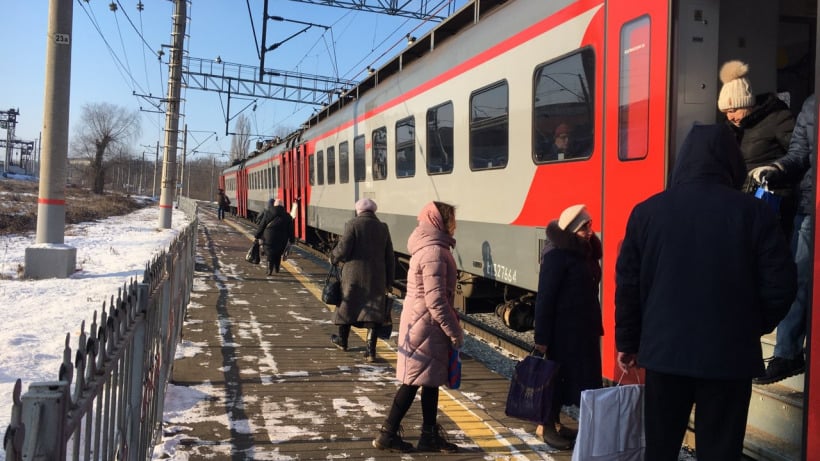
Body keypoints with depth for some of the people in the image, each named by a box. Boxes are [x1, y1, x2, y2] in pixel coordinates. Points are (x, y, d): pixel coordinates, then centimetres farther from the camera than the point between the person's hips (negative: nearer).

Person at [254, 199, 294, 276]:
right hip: (281, 240, 2)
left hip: (269, 238, -2)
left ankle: (270, 271, -5)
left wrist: (257, 236, 10)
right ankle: (277, 269, 26)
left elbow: (261, 226, 1)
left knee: (270, 254, 6)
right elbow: (290, 230, 4)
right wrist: (291, 240, 11)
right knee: (278, 254, 19)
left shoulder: (267, 214, -3)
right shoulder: (287, 216, 1)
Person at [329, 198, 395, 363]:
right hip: (376, 277, 3)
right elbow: (390, 258, 8)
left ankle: (342, 340, 33)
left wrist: (333, 257, 9)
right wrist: (388, 282, 15)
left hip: (354, 275, -2)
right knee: (373, 310, 3)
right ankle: (371, 349, -3)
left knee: (347, 305, 15)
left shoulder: (352, 225, -8)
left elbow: (342, 250, -13)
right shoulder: (383, 228, 6)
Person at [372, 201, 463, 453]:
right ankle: (387, 434, 9)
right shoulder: (434, 252, -20)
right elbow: (435, 300, -24)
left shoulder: (429, 247, 11)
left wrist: (451, 328, 19)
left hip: (423, 324, 9)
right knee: (413, 381, 0)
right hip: (425, 326, -9)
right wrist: (455, 332, -17)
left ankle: (430, 434, 21)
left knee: (431, 380, 13)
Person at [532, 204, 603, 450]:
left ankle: (555, 421, 25)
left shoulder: (586, 251, 9)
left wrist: (595, 325, 11)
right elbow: (544, 297, -17)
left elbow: (590, 292, 12)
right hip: (562, 327, -8)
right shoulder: (556, 254, -16)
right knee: (557, 374, 2)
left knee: (575, 374, 13)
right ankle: (547, 426, 15)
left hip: (583, 326, 8)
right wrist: (541, 336, -19)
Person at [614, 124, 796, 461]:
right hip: (729, 354, -1)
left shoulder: (647, 211, -1)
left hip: (664, 350, 2)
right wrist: (753, 328, 12)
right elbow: (780, 283, -5)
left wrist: (627, 341, 11)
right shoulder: (753, 212, -7)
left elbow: (628, 283, 2)